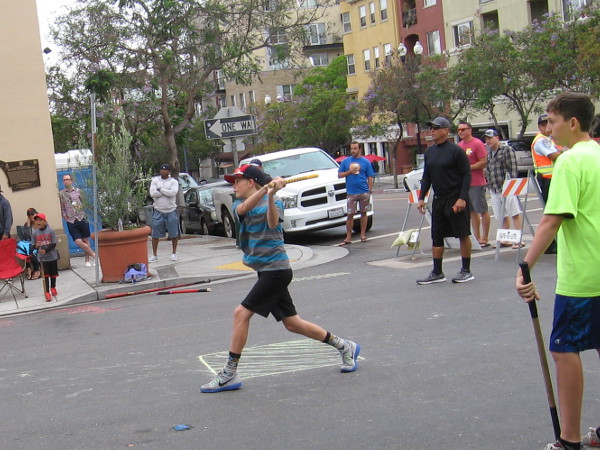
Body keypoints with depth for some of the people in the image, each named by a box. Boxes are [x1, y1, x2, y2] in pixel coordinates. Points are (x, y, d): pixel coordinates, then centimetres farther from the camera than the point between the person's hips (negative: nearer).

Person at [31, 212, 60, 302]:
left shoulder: (51, 231, -11)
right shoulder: (34, 233, -5)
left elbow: (54, 244, -11)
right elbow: (34, 245, 1)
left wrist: (45, 250, -23)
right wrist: (36, 246, -22)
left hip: (52, 256, 0)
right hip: (42, 257, 0)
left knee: (53, 273, 14)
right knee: (45, 275, -2)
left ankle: (53, 288, 36)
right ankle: (47, 293, 0)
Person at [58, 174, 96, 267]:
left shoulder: (78, 191, 5)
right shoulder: (61, 194, 3)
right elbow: (61, 208, 6)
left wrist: (83, 214, 0)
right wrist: (65, 217, -2)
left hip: (82, 219, 1)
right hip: (71, 222, -1)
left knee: (86, 240, 5)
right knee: (78, 242, -11)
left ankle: (87, 260, 17)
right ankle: (93, 254, 7)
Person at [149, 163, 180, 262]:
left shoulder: (173, 181, 1)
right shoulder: (155, 180, 4)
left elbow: (173, 192, -18)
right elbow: (152, 193, -11)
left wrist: (160, 189, -12)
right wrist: (166, 192, -11)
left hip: (171, 210, -1)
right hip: (158, 211, 1)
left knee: (174, 233, 3)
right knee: (155, 234, 1)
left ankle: (174, 253, 19)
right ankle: (154, 255, 10)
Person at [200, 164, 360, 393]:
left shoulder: (274, 201, -4)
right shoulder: (239, 204, 11)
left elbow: (273, 223, -25)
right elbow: (244, 208, -14)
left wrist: (270, 195, -39)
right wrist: (265, 189, -31)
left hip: (276, 269, -7)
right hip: (265, 271, 7)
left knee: (241, 313, -14)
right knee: (292, 323, 11)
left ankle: (229, 375, -7)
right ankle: (345, 346, 26)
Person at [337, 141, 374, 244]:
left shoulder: (365, 162, 6)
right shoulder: (345, 161, 10)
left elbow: (370, 178, 5)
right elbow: (339, 175, 8)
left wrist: (370, 190, -3)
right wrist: (350, 171, -8)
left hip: (364, 192, 0)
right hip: (351, 193, 0)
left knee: (363, 213, 7)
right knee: (350, 214, -2)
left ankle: (363, 234, 16)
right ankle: (348, 237, 1)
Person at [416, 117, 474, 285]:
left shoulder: (456, 151, -10)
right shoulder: (429, 152, 10)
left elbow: (466, 175, -11)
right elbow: (426, 176, 16)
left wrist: (462, 198, -19)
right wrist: (421, 197, 10)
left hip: (456, 199, -7)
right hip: (438, 200, 7)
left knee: (463, 235, 1)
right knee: (436, 236, 7)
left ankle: (466, 271, 10)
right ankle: (437, 273, 14)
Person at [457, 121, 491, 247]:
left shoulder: (477, 144, -8)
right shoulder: (459, 146, 13)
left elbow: (484, 162, -14)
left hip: (477, 183, -7)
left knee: (483, 211, -1)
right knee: (472, 211, 11)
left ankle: (485, 238, 4)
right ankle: (477, 237, 16)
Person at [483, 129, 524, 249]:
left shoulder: (507, 149, -4)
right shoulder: (489, 153, 17)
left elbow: (513, 168, -9)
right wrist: (489, 183, 13)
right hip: (494, 189, 7)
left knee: (514, 214, -5)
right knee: (502, 216, 11)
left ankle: (519, 240, -5)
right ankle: (505, 240, 17)